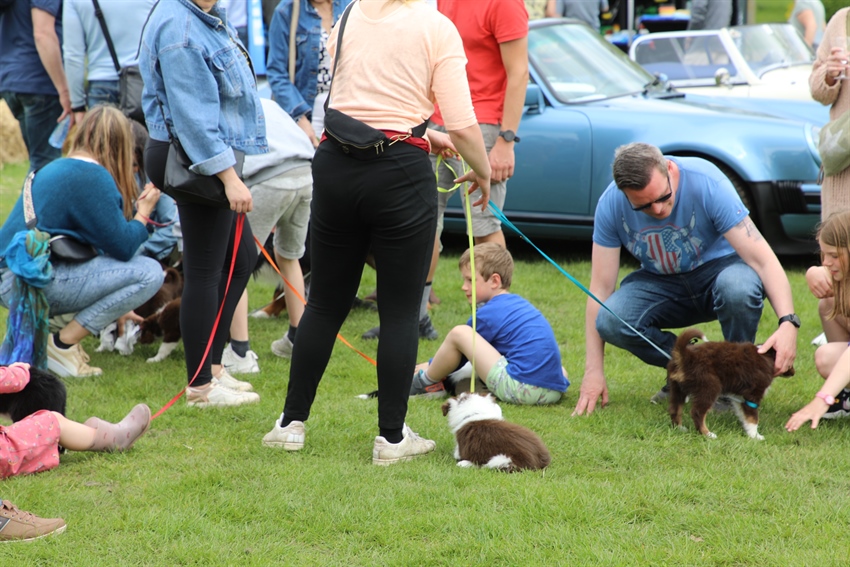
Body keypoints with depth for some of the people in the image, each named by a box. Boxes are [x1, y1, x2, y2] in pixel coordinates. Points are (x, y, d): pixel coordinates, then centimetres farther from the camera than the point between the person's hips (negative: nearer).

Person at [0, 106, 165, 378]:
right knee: (149, 272, -11)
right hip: (35, 282, -10)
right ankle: (62, 346, -8)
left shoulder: (56, 169, 20)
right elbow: (122, 247, -13)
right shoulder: (93, 177, -11)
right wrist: (144, 212, 8)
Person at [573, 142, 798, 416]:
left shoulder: (707, 183, -27)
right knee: (610, 322, -28)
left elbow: (763, 259, -29)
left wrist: (788, 322, -44)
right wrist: (593, 371, -17)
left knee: (738, 288, -39)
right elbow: (600, 288, -13)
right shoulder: (611, 205, -18)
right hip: (660, 282, 3)